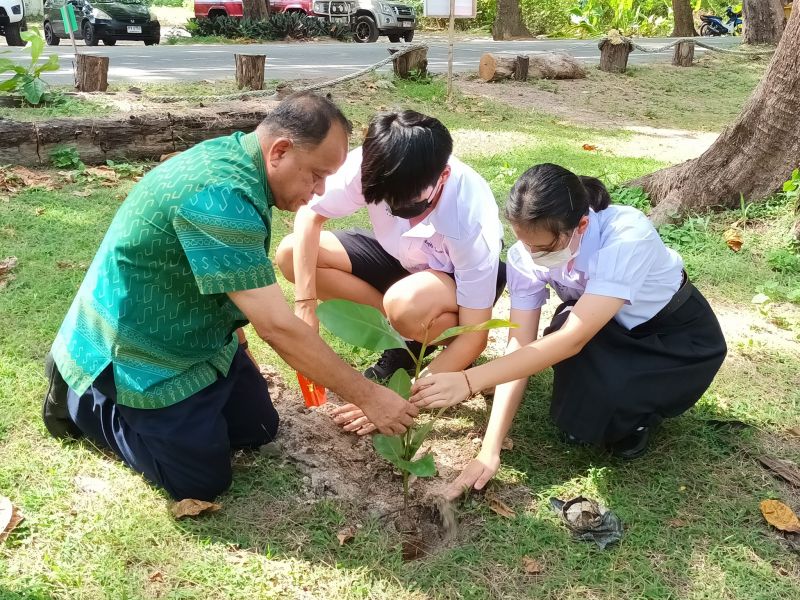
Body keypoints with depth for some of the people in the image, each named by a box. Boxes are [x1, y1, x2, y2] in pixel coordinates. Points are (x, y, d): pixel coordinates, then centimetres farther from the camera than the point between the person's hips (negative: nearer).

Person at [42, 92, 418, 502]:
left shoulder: (237, 160, -2)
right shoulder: (222, 195, -33)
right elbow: (277, 328, -32)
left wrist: (239, 350, 18)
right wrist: (368, 397, -25)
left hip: (193, 337, 9)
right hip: (141, 353, -9)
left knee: (258, 428, 14)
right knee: (203, 483, 0)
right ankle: (81, 398, 12)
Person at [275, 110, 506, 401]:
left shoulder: (471, 220, -37)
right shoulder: (369, 166, -30)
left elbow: (474, 337, -31)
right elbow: (310, 214, -14)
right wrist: (304, 306, -24)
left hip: (461, 277, -5)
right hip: (402, 257, 5)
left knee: (407, 304, -40)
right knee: (290, 253, -14)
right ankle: (407, 327, -5)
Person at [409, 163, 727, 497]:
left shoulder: (626, 238, -39)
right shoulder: (526, 255, -24)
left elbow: (573, 340, -44)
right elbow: (520, 347, -24)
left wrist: (469, 381, -50)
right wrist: (490, 450, -30)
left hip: (680, 334, -4)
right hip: (613, 333, 4)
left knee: (594, 406, -30)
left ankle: (641, 411, 3)